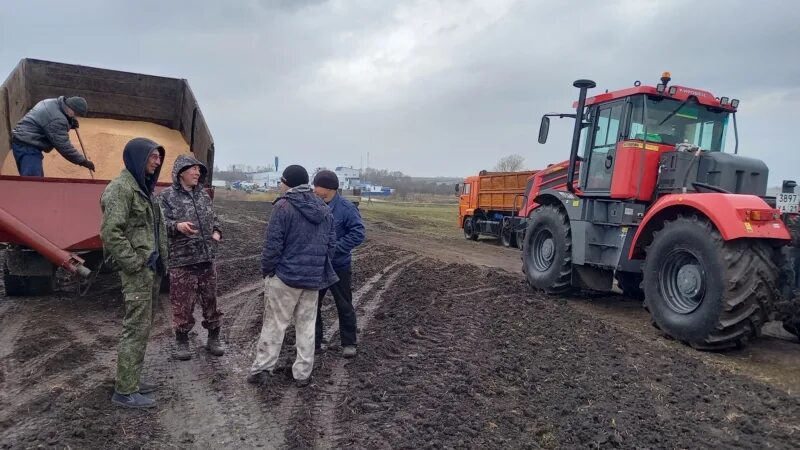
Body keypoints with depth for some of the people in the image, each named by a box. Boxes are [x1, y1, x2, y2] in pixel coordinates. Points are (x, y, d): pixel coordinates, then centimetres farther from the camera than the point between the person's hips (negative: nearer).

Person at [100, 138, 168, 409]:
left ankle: (131, 379, 27)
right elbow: (110, 233, -21)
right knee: (136, 329, -5)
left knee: (143, 327, 15)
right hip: (138, 270, -10)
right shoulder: (121, 187, -13)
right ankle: (124, 391, 5)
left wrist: (161, 259, 14)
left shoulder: (144, 186, 16)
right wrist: (135, 263, -19)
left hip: (152, 268, 10)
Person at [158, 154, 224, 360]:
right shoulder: (167, 196, -5)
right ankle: (181, 342, 21)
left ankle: (213, 339, 25)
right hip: (181, 260, -5)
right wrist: (177, 226, -32)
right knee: (182, 304, 3)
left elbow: (213, 218, 23)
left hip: (207, 258, 5)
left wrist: (217, 232, 5)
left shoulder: (203, 194, 12)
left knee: (211, 300, 11)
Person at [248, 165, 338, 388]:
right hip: (313, 278, 5)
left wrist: (266, 270, -1)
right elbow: (331, 243, 10)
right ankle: (303, 374, 16)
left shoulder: (284, 206, -12)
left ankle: (261, 369, 12)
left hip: (285, 276, -5)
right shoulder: (324, 209, 8)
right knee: (306, 325, 11)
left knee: (274, 324, 5)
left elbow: (273, 244, -14)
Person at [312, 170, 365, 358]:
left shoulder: (346, 208, -15)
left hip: (338, 266, -4)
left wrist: (334, 248, -21)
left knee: (344, 306, 9)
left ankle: (349, 343, 24)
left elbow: (357, 234, -18)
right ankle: (315, 341, 27)